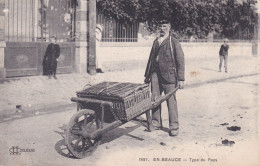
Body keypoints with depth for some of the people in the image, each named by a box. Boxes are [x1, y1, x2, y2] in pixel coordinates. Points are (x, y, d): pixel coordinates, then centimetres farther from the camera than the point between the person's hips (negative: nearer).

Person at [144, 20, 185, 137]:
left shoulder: (174, 42, -1)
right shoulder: (156, 42, 16)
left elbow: (180, 61, -5)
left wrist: (181, 79, -10)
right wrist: (147, 75, 20)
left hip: (168, 75, -5)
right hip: (155, 74, 5)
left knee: (171, 101, -2)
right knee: (154, 99, 6)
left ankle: (174, 126, 7)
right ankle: (156, 123, 20)